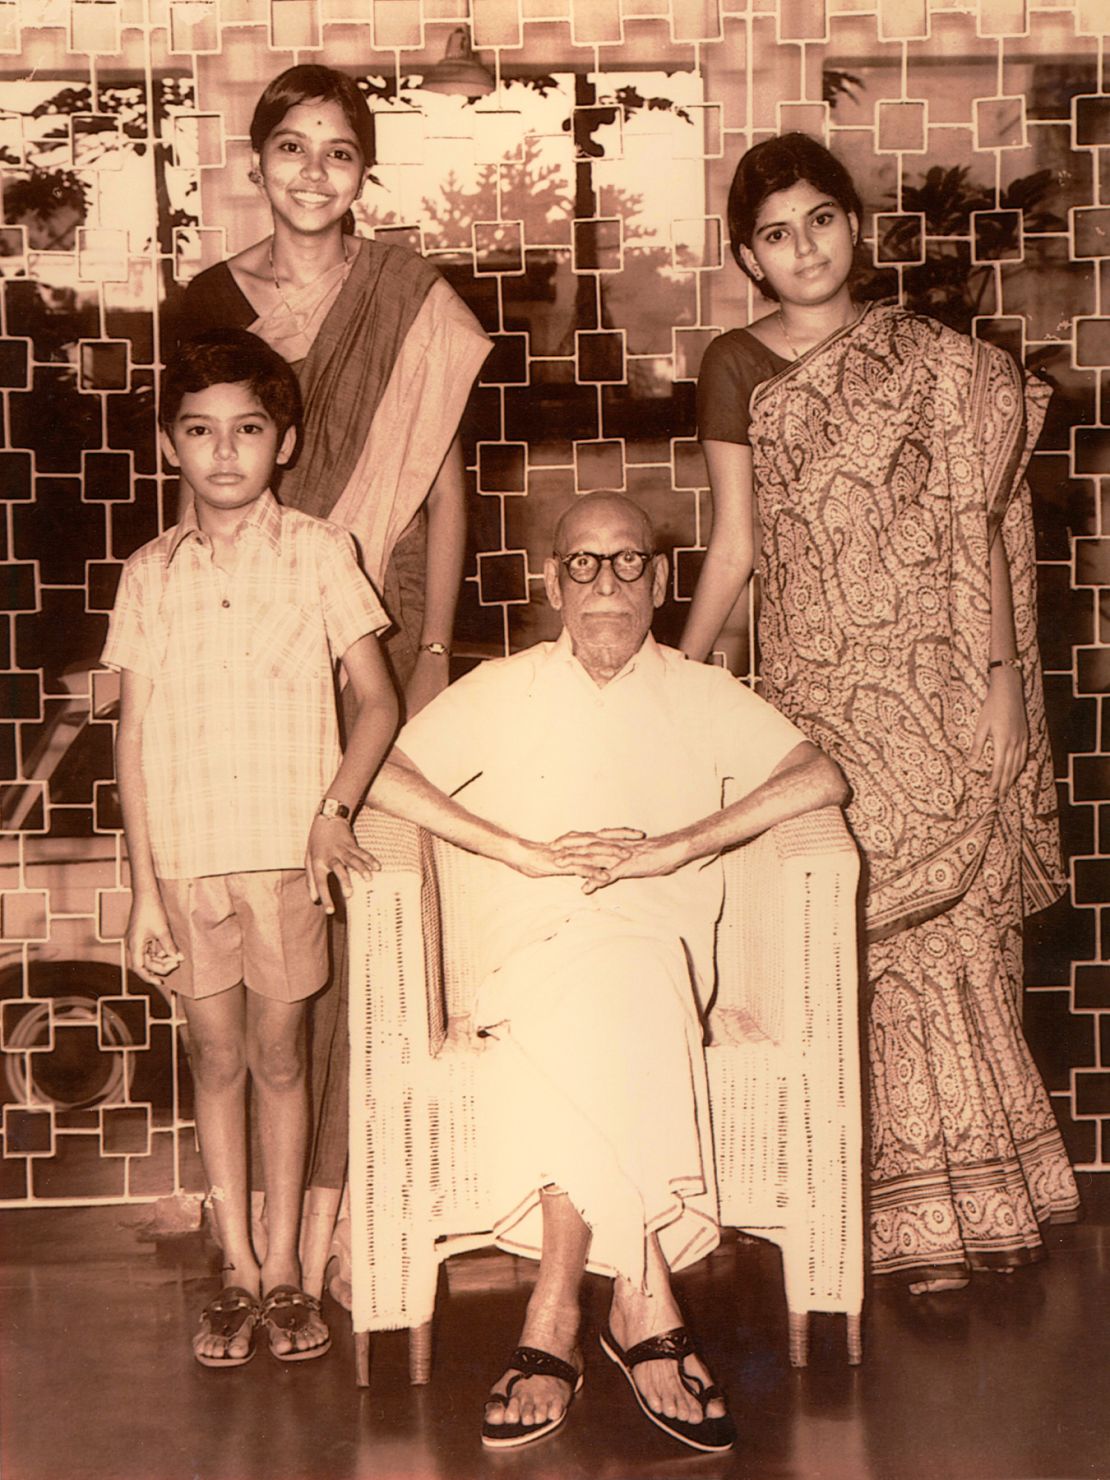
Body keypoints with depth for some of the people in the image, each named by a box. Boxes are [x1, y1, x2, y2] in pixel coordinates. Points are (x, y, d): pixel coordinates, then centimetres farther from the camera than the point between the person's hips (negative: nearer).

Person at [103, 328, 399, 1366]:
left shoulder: (316, 552, -2)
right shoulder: (150, 574, 3)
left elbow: (377, 700, 0)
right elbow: (134, 733, 3)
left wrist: (335, 808, -16)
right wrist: (143, 886, -2)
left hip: (286, 854, -1)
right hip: (185, 858, 2)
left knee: (278, 1055, 8)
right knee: (217, 1058, 10)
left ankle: (284, 1268, 21)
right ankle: (238, 1271, 23)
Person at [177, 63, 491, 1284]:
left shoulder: (414, 306, 3)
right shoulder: (212, 304, 8)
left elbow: (442, 485, 5)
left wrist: (432, 651, 0)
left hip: (378, 627, -1)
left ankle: (333, 1192, 5)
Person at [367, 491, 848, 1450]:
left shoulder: (701, 696, 18)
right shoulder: (504, 691, 20)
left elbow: (822, 777, 1)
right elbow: (381, 774, 5)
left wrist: (669, 848, -11)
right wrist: (528, 851, -8)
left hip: (659, 939, 0)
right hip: (532, 946, 0)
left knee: (602, 994, -36)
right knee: (592, 1012, -35)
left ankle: (557, 1316, -33)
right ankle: (645, 1305, -32)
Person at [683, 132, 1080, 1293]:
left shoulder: (935, 365, 8)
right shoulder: (736, 370, 7)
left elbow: (974, 531, 6)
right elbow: (734, 544, 8)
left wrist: (995, 674, -2)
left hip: (937, 684, 1)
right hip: (821, 687, 0)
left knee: (960, 922, -1)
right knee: (885, 934, -2)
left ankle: (984, 1189, 12)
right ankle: (925, 1213, 8)